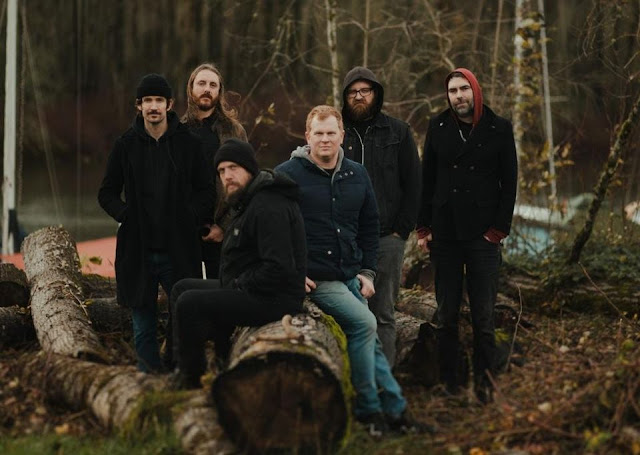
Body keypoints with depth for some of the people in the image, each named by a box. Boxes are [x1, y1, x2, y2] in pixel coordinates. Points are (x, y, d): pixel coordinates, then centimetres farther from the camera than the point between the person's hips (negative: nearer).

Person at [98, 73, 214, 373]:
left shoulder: (188, 144, 3)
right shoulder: (126, 145, 6)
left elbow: (206, 191, 9)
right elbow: (107, 193, 12)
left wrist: (190, 218, -7)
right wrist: (126, 215, -4)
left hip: (178, 249, -1)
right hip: (138, 250, 1)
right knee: (144, 328, 5)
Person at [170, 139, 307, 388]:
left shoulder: (269, 208, -20)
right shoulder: (248, 201, 16)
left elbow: (279, 268, -28)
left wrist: (238, 285, -17)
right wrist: (232, 284, 10)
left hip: (275, 299, -12)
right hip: (245, 290, 12)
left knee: (189, 303, -21)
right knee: (182, 288, 15)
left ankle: (190, 376, -4)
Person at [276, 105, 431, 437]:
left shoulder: (357, 176, 11)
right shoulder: (288, 174, -6)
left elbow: (369, 226, 19)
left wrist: (367, 271, 10)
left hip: (351, 276, 6)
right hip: (315, 278, -6)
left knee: (369, 341, 7)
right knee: (364, 322, -20)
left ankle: (392, 409, 15)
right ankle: (369, 407, -9)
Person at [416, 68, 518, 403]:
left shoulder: (499, 130, 2)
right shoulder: (438, 128, 7)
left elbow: (509, 183, 2)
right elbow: (427, 179, 9)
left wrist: (499, 228, -5)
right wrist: (424, 228, 4)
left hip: (483, 235, -2)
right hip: (445, 234, 2)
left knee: (483, 315, -2)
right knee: (446, 315, 5)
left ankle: (484, 381, 6)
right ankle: (448, 381, 12)